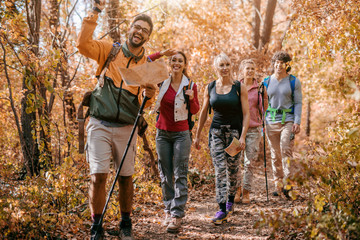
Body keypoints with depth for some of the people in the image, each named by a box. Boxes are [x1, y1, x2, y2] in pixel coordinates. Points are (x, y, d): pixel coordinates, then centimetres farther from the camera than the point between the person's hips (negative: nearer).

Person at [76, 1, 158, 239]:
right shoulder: (109, 50, 2)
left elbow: (145, 105, 5)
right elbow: (83, 43, -15)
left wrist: (148, 95, -19)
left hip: (126, 128, 2)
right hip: (100, 124, -2)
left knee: (126, 178, 8)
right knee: (98, 176, -10)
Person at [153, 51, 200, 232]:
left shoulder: (190, 85, -2)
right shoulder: (161, 83, 0)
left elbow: (195, 111, 6)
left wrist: (191, 99, -14)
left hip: (181, 134, -2)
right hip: (163, 132, 2)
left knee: (180, 175, -6)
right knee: (165, 174, 7)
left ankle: (177, 215, -5)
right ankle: (168, 211, 18)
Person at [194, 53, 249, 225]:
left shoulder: (239, 88, -3)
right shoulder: (210, 88, 4)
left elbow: (246, 114, -5)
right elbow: (204, 112, 11)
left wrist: (243, 137, -14)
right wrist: (197, 135, 11)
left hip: (234, 130, -1)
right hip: (216, 131, 1)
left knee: (232, 169, 8)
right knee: (219, 169, -8)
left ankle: (230, 200, 33)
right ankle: (222, 209, -9)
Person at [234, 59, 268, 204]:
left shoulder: (258, 88, 3)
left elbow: (264, 109, -1)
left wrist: (265, 96, -15)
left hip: (253, 128, -1)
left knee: (249, 162, -1)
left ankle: (246, 192, 8)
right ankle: (237, 190, 16)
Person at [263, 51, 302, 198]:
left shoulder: (294, 82, 4)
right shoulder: (267, 82, 11)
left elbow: (298, 103, 3)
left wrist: (297, 122, -8)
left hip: (288, 120, -3)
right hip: (271, 121, 3)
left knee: (286, 151, -16)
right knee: (275, 155, 5)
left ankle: (288, 184, -15)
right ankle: (278, 185, 15)